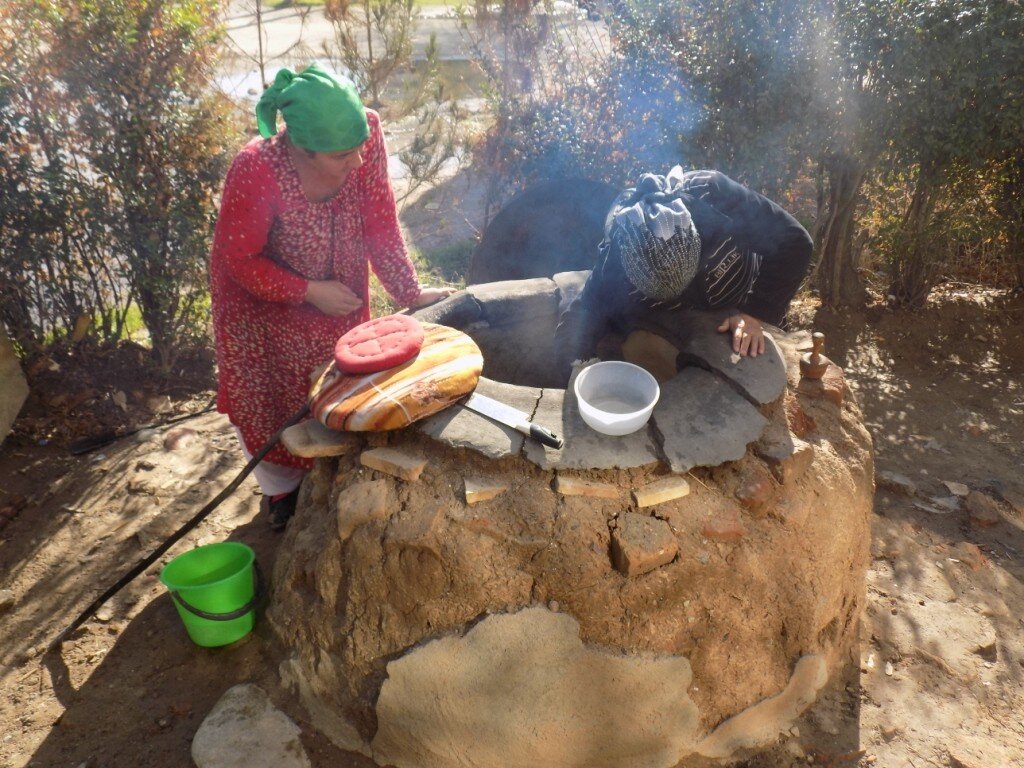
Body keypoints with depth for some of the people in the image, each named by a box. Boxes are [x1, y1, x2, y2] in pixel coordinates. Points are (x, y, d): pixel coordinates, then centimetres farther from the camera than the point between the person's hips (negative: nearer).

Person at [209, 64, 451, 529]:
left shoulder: (364, 134, -29)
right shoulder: (255, 171, -38)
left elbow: (380, 224, -20)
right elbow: (238, 259, -25)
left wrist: (408, 292, -25)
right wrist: (310, 292, -26)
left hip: (338, 289, 3)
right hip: (263, 298, -3)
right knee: (273, 403, 13)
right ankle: (284, 490, 39)